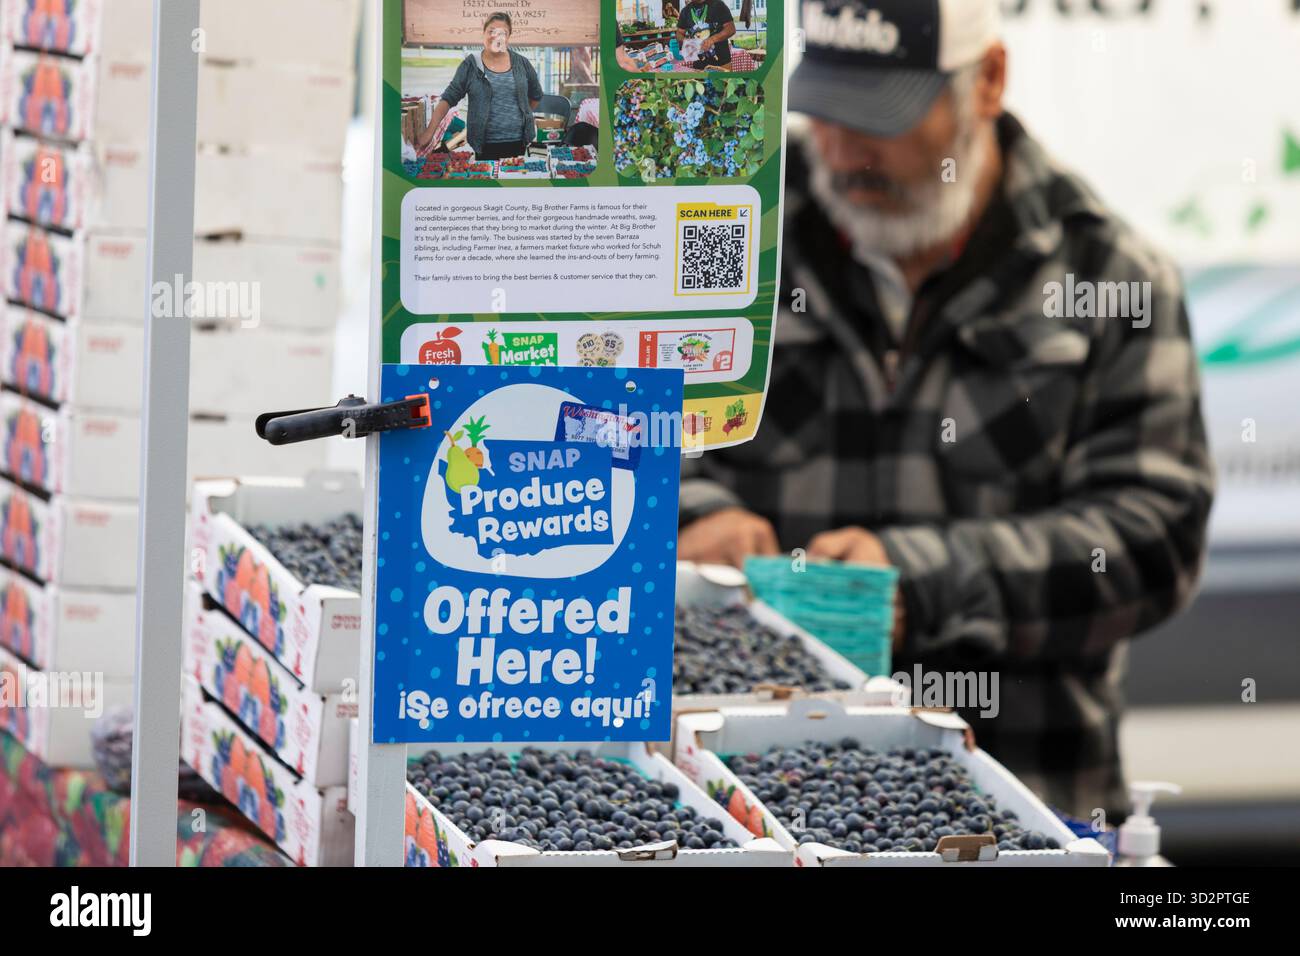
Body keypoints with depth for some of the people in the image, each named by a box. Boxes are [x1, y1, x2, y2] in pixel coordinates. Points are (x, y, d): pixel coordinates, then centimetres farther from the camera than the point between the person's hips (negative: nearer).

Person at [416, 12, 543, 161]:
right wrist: (429, 132, -13)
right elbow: (449, 98, -4)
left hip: (518, 143, 2)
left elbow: (536, 95, 19)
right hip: (486, 145, -2)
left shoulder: (522, 63, 4)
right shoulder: (470, 64, -2)